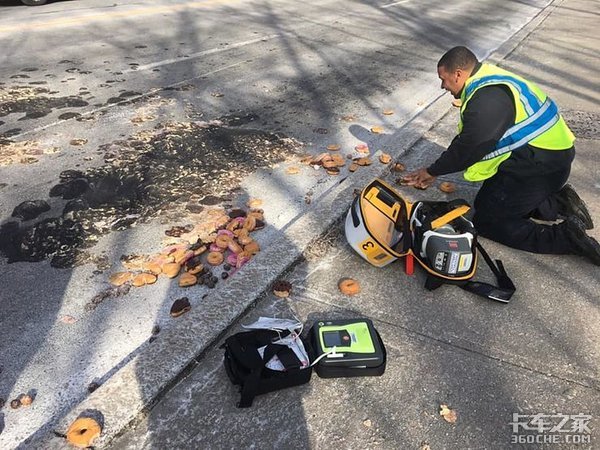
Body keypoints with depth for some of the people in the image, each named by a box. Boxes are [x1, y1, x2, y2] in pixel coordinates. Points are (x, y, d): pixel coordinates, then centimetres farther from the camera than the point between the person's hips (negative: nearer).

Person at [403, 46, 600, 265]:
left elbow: (466, 149, -17)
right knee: (485, 202, 18)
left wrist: (432, 171, -1)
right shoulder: (487, 81, 8)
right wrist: (434, 170, 13)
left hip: (540, 166, -10)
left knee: (486, 221, -4)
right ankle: (558, 203, 11)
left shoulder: (486, 100, -25)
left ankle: (567, 236, -6)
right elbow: (466, 139, 13)